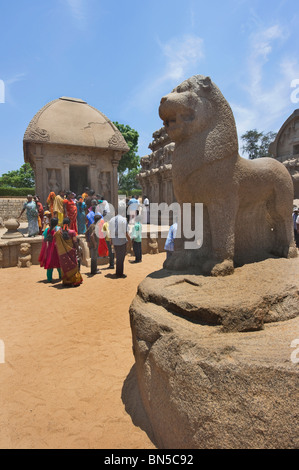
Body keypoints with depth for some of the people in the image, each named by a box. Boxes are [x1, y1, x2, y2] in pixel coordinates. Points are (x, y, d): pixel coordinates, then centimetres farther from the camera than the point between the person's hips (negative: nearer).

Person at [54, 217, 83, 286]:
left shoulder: (58, 233, -1)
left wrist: (59, 252, 15)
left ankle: (66, 281, 15)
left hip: (62, 253, 2)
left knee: (65, 266, 11)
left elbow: (56, 244, 4)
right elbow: (75, 242, -11)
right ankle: (75, 281, 10)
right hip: (71, 252, -2)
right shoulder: (72, 232, -9)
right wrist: (76, 250, 0)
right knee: (73, 265, 8)